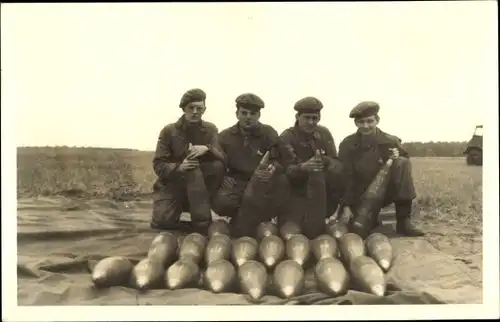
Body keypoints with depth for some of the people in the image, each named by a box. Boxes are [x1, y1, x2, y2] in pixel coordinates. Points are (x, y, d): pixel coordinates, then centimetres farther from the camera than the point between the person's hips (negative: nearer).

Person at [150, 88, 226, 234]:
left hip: (200, 186, 1)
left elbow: (223, 160, -11)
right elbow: (158, 165, -10)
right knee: (162, 221, -23)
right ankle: (178, 208, 13)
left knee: (217, 166, -25)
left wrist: (208, 149, -31)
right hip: (171, 184, -1)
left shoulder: (210, 130, 0)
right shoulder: (169, 131, -4)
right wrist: (179, 167, -30)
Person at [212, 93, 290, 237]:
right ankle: (256, 217, 2)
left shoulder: (269, 134, 4)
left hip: (263, 185, 1)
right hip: (236, 183, 0)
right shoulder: (225, 137, 8)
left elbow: (280, 161, -2)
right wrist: (224, 177, -14)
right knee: (221, 202, -32)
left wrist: (273, 169, -26)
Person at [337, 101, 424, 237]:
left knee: (402, 163, -25)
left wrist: (398, 157, -18)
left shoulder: (390, 141, -9)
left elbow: (405, 159, 7)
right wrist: (346, 206, -23)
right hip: (361, 196, 0)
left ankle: (403, 222, -24)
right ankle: (371, 218, 22)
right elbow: (345, 178, -14)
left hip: (385, 192, 0)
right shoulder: (347, 145, -12)